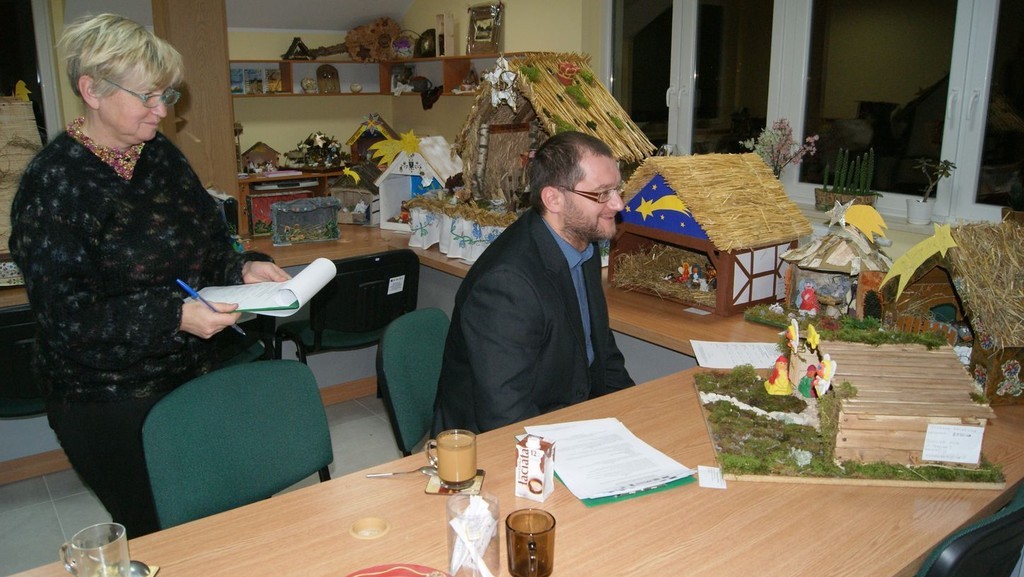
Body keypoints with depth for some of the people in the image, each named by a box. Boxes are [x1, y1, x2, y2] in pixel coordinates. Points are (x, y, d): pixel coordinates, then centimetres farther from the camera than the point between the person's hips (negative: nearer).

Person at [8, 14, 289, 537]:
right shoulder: (53, 180, -14)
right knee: (152, 535, 7)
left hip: (188, 375, 6)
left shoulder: (162, 156, 5)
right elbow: (65, 312, -17)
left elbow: (207, 246, 14)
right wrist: (174, 316, -26)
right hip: (107, 402, -6)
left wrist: (242, 269, -7)